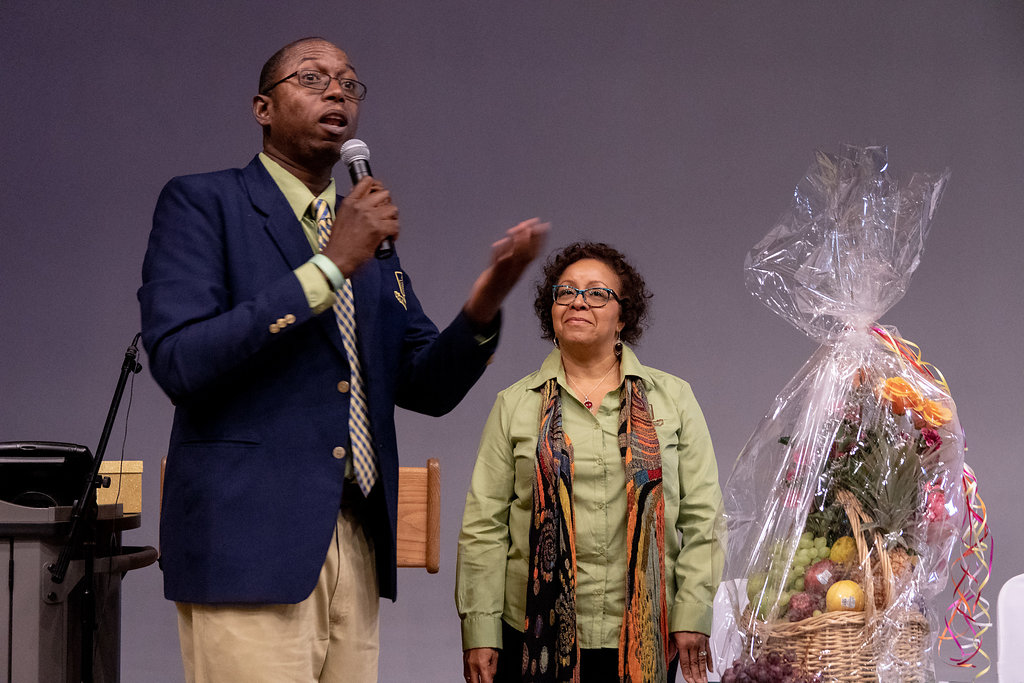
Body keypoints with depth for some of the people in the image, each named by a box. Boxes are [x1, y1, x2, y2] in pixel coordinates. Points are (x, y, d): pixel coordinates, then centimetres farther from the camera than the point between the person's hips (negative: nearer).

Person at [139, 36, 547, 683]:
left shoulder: (371, 239, 20)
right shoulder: (202, 203, 1)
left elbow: (427, 387, 17)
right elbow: (180, 361, -13)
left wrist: (483, 307, -4)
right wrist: (330, 265, -14)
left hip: (357, 547, 6)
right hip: (249, 541, -6)